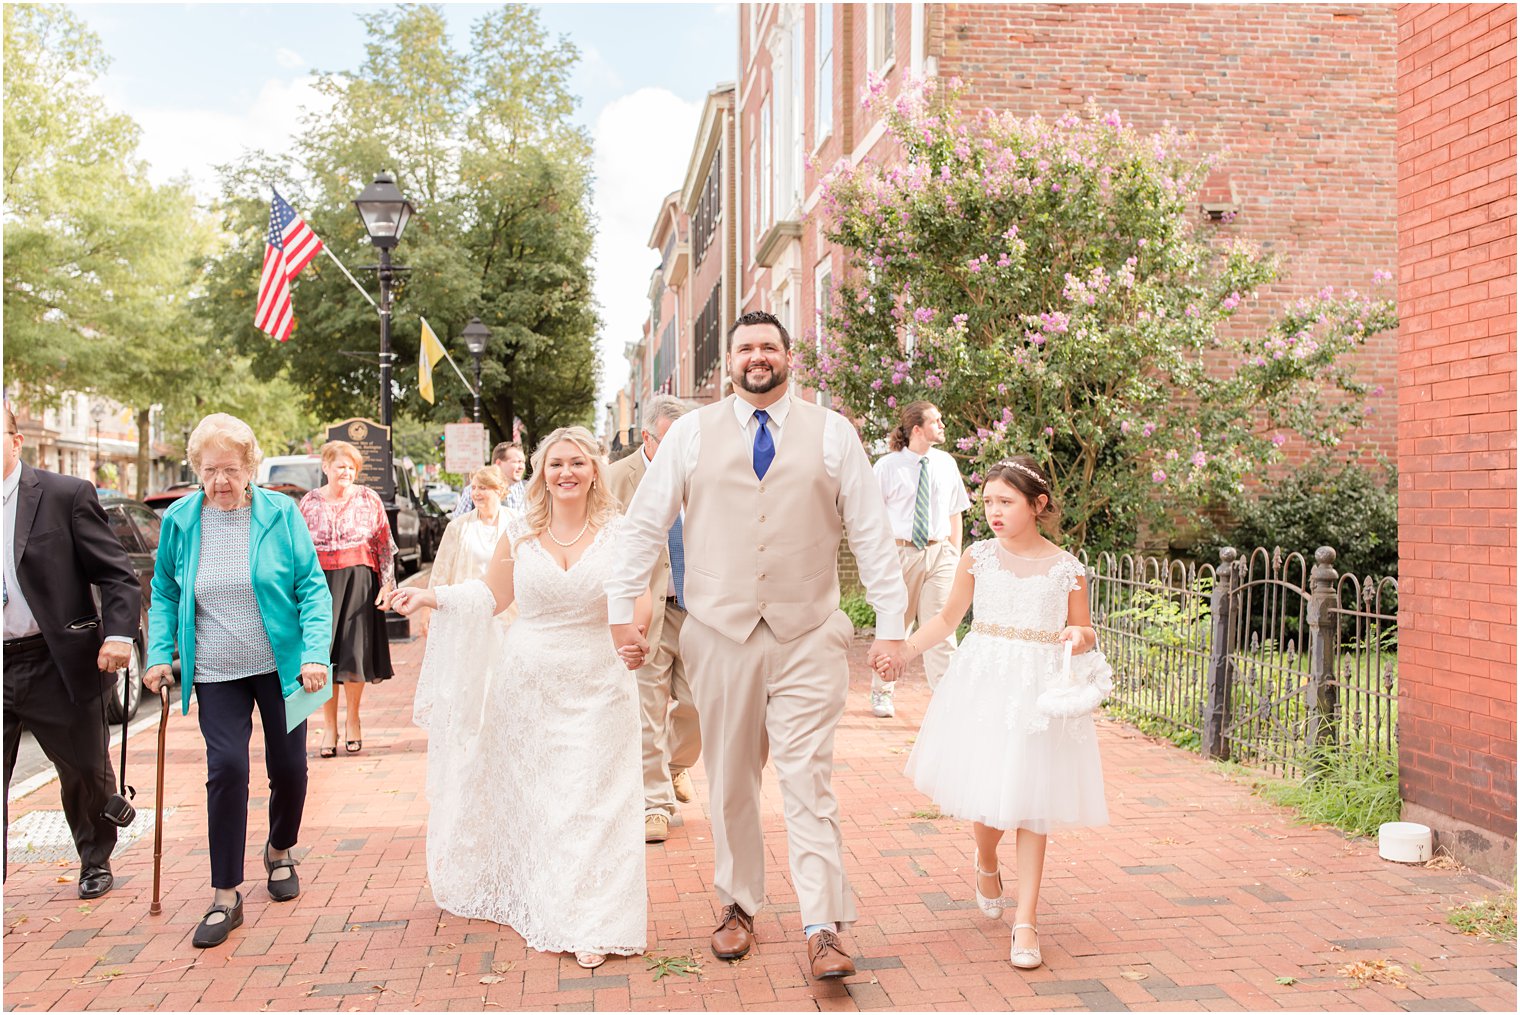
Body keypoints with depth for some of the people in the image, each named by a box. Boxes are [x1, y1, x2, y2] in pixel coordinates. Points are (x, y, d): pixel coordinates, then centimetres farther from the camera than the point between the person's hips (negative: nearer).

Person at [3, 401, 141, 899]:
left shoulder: (65, 495, -6)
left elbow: (117, 574, -8)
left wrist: (119, 634, -21)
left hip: (57, 664, -2)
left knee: (86, 773, 15)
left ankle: (96, 862, 38)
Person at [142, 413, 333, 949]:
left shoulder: (280, 513, -7)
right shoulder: (179, 520, -1)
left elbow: (312, 587, -6)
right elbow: (164, 593, 9)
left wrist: (316, 653, -16)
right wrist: (158, 654, -1)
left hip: (280, 665, 0)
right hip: (217, 673, 1)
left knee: (288, 765, 6)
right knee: (226, 767, -10)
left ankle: (280, 851, 36)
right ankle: (225, 895, 1)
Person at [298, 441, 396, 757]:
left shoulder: (369, 499, 3)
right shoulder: (310, 503, 5)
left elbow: (385, 547, 3)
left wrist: (387, 584, -3)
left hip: (359, 583, -1)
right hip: (320, 584, 1)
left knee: (355, 652, 1)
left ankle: (353, 719, 19)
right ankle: (329, 725, 13)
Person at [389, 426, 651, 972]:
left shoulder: (619, 531, -1)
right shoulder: (520, 531, 4)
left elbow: (639, 604, -2)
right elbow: (492, 595, 12)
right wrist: (433, 597, 1)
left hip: (597, 688, -2)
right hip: (528, 686, 2)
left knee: (594, 800, -3)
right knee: (533, 797, 11)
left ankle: (593, 925, 5)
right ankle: (543, 907, 27)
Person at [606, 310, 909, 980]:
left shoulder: (831, 433, 4)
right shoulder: (692, 433, 5)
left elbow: (871, 532, 3)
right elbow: (644, 525, 8)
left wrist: (891, 624, 0)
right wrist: (621, 612, 4)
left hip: (808, 638, -1)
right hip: (720, 636, 2)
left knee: (809, 786, -4)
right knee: (730, 784, 11)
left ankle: (824, 930, 2)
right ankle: (738, 908, 27)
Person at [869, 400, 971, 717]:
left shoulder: (946, 463, 8)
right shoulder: (887, 466, -3)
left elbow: (955, 513, 15)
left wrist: (956, 556, 10)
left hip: (939, 553, 2)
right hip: (899, 552, -2)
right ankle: (882, 693, 28)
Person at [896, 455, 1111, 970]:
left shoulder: (1066, 568, -2)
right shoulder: (978, 558, 1)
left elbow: (1084, 632, 8)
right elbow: (948, 618, 12)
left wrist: (1082, 635, -15)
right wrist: (903, 649, 4)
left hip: (1040, 691, -1)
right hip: (983, 685, 1)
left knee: (1031, 804, 1)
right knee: (986, 794, 2)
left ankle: (1025, 922, 10)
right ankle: (987, 865, 39)